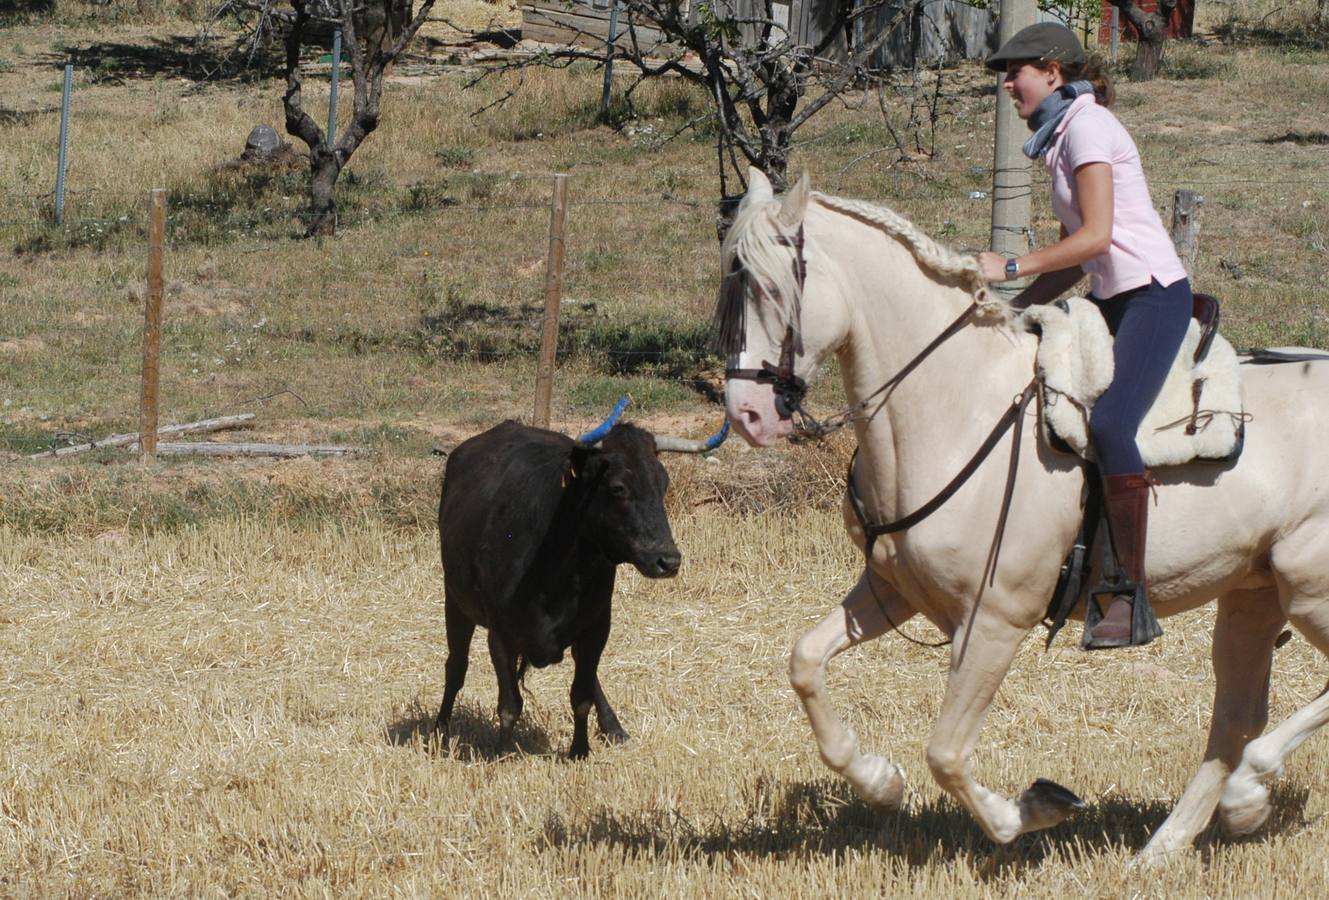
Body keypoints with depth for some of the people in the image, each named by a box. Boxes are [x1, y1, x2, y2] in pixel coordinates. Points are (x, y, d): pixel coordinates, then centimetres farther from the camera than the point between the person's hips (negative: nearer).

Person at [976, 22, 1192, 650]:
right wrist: (1013, 309, 11)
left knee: (1108, 424, -28)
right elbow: (1075, 261, 20)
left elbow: (1095, 237, -20)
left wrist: (1011, 267, -20)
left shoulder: (1087, 127, -10)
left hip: (1153, 296, -11)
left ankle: (1134, 598, -27)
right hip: (1111, 301, 11)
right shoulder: (1062, 139, 18)